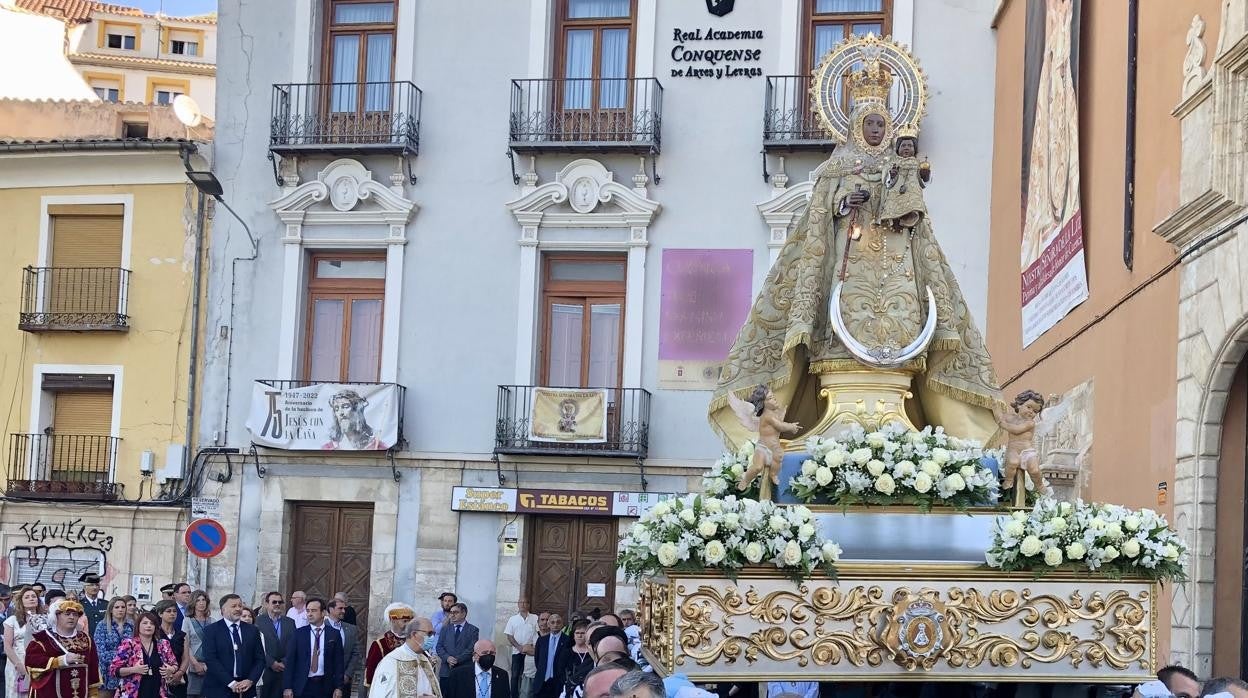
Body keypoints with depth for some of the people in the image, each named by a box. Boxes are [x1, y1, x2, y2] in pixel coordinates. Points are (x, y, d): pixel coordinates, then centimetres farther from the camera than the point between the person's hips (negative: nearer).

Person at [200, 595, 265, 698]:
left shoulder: (252, 631, 11)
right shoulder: (211, 630, 0)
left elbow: (260, 659, 10)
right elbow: (210, 660, -8)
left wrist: (250, 681, -8)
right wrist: (231, 683, -16)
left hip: (246, 690, 3)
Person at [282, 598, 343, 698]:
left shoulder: (333, 635, 4)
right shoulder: (298, 633, 3)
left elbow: (338, 663, 5)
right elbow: (289, 661, 1)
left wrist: (338, 687, -2)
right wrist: (287, 687, -6)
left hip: (325, 686, 0)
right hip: (302, 686, 0)